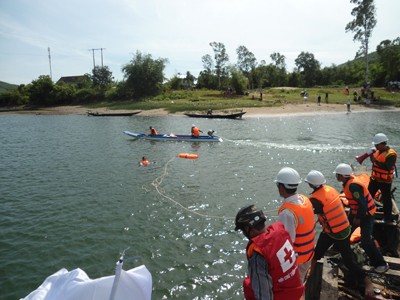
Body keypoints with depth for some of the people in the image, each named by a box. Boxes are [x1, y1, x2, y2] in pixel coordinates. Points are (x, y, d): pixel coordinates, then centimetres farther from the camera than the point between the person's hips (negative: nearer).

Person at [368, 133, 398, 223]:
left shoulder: (391, 154, -21)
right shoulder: (378, 151, 4)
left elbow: (388, 168, -29)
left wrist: (376, 160, -31)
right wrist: (372, 157, -5)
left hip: (385, 181, -8)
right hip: (375, 178, 8)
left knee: (386, 199, 5)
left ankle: (388, 218, 19)